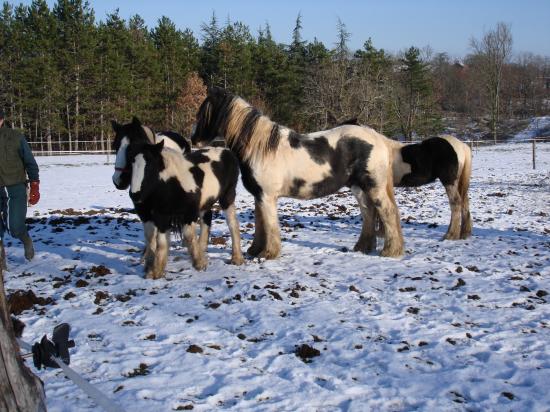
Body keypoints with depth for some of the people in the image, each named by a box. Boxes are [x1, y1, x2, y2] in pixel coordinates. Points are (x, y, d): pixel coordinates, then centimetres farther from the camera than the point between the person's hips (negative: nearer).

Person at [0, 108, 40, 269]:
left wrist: (35, 188, -1)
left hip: (16, 188, -2)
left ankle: (27, 241, 26)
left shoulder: (15, 137, -4)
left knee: (15, 227, -8)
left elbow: (30, 162, 2)